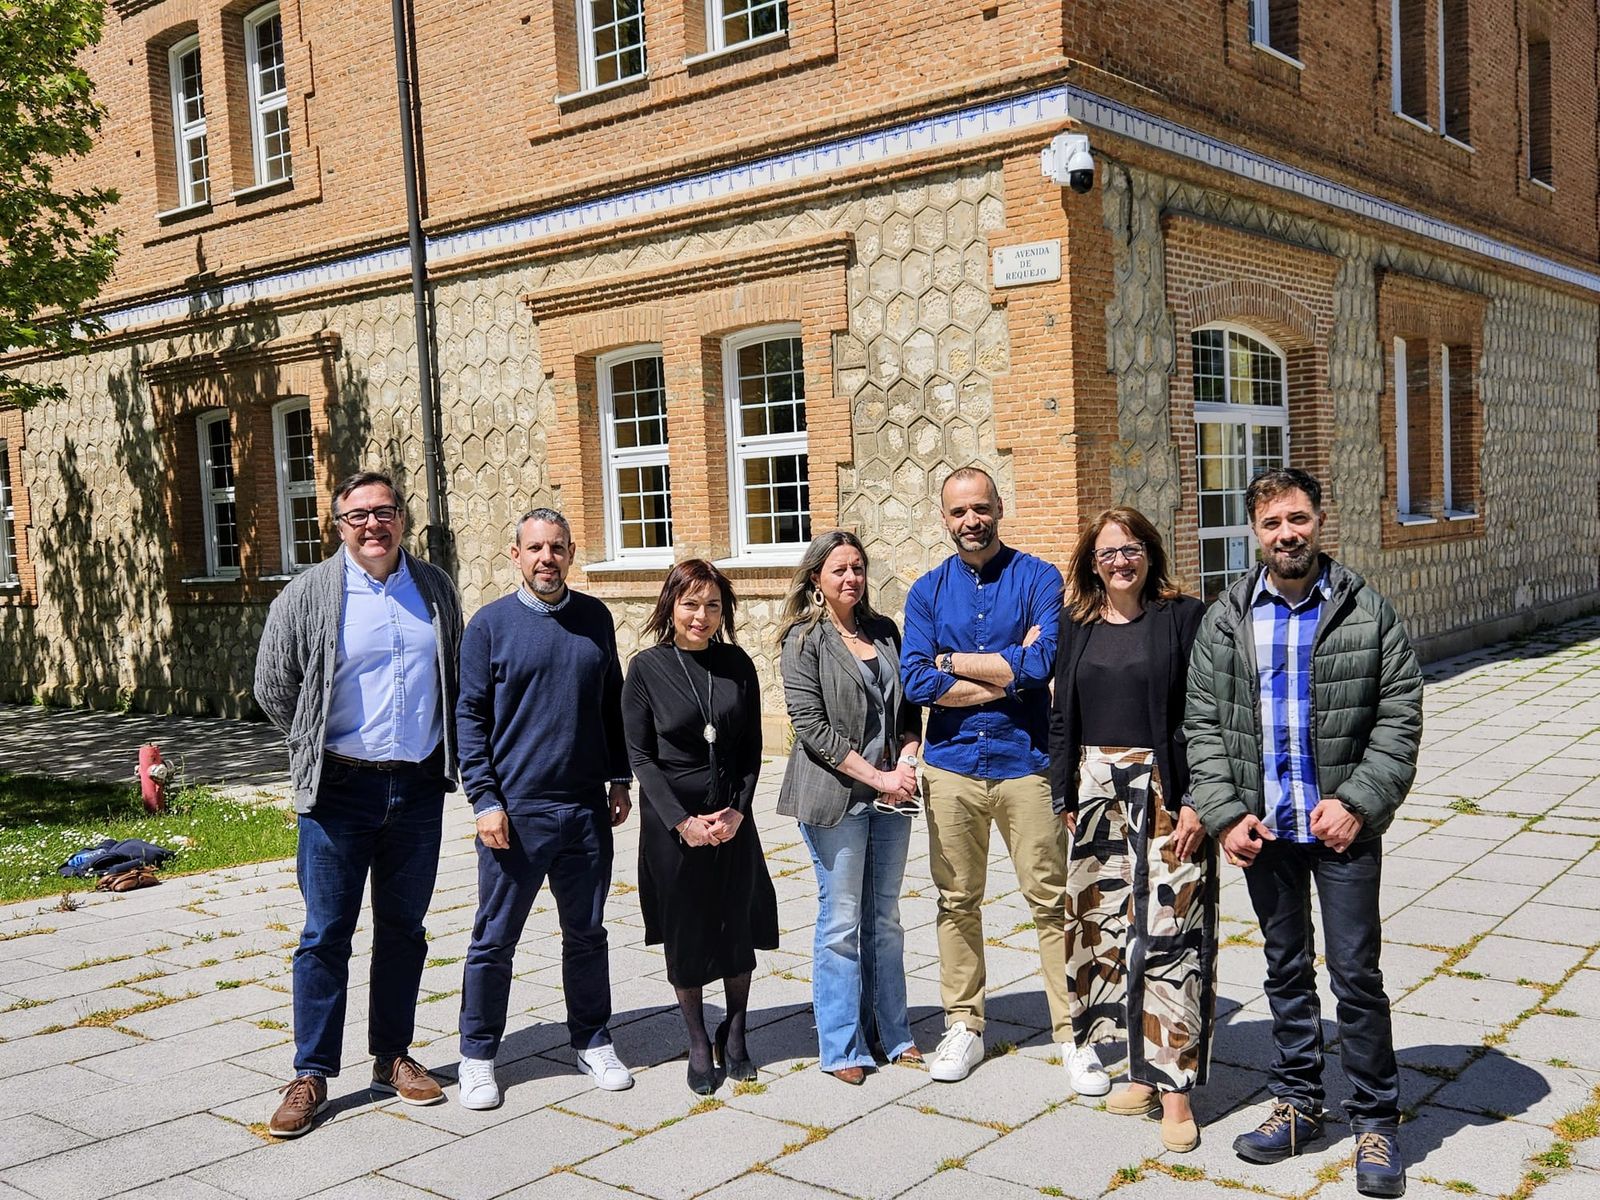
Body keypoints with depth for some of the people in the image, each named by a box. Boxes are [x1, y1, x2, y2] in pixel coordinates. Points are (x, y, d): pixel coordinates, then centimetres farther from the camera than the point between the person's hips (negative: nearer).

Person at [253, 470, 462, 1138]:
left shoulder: (435, 590, 6)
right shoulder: (309, 595, -4)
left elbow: (457, 679, 18)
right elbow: (273, 689, 4)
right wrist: (320, 749, 8)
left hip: (418, 788, 3)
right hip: (339, 790, -3)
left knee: (403, 928, 12)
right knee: (326, 934, 2)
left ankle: (392, 1056, 26)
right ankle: (311, 1075, 13)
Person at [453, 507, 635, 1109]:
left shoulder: (596, 618, 7)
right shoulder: (491, 623, -3)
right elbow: (469, 717, -3)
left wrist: (619, 778, 11)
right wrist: (485, 800, -9)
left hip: (587, 809, 3)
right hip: (515, 811, -3)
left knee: (587, 932, 13)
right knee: (495, 939, 5)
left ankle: (592, 1041, 28)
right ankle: (478, 1056, 20)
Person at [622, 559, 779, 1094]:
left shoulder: (738, 664, 3)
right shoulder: (647, 668, -5)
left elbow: (751, 748, 5)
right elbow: (640, 755, -6)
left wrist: (738, 811, -7)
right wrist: (682, 821, -13)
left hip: (733, 820, 2)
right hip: (672, 821, -2)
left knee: (737, 928, 8)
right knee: (685, 931, 6)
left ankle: (734, 1032, 28)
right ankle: (698, 1042, 23)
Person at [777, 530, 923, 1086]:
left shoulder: (884, 631, 11)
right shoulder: (805, 639, -5)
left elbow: (909, 707, 14)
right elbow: (811, 726, -13)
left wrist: (907, 761, -5)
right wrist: (876, 777, -15)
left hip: (890, 794, 5)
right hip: (835, 797, -5)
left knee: (885, 919, 13)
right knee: (841, 924, 1)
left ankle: (890, 1034, 24)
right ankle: (843, 1047, 12)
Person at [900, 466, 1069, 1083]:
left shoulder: (1037, 578, -1)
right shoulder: (928, 591, 6)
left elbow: (1044, 662, -17)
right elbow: (916, 680, -7)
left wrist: (952, 662, -9)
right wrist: (1007, 674, -11)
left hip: (1025, 761, -2)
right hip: (951, 765, 3)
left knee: (1051, 898, 1)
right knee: (957, 900, 10)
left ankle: (1072, 1030, 12)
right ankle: (963, 1026, 23)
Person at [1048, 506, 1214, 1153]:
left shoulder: (1182, 616, -3)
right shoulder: (1077, 625, 9)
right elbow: (1062, 716, 12)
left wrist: (1196, 801, -12)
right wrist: (1065, 800, 8)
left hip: (1165, 792, -4)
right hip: (1097, 792, 5)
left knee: (1169, 931, -5)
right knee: (1107, 926, 8)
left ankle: (1175, 1087, 3)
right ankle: (1146, 1069, 21)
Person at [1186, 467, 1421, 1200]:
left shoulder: (1367, 611, -4)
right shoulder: (1225, 621, 1)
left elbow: (1399, 715, -5)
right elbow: (1203, 724, 2)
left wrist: (1358, 802, -15)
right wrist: (1224, 813, -8)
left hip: (1344, 826, -2)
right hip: (1264, 829, 2)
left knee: (1356, 973, 3)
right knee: (1286, 969, 15)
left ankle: (1375, 1121, 19)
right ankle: (1298, 1103, 30)